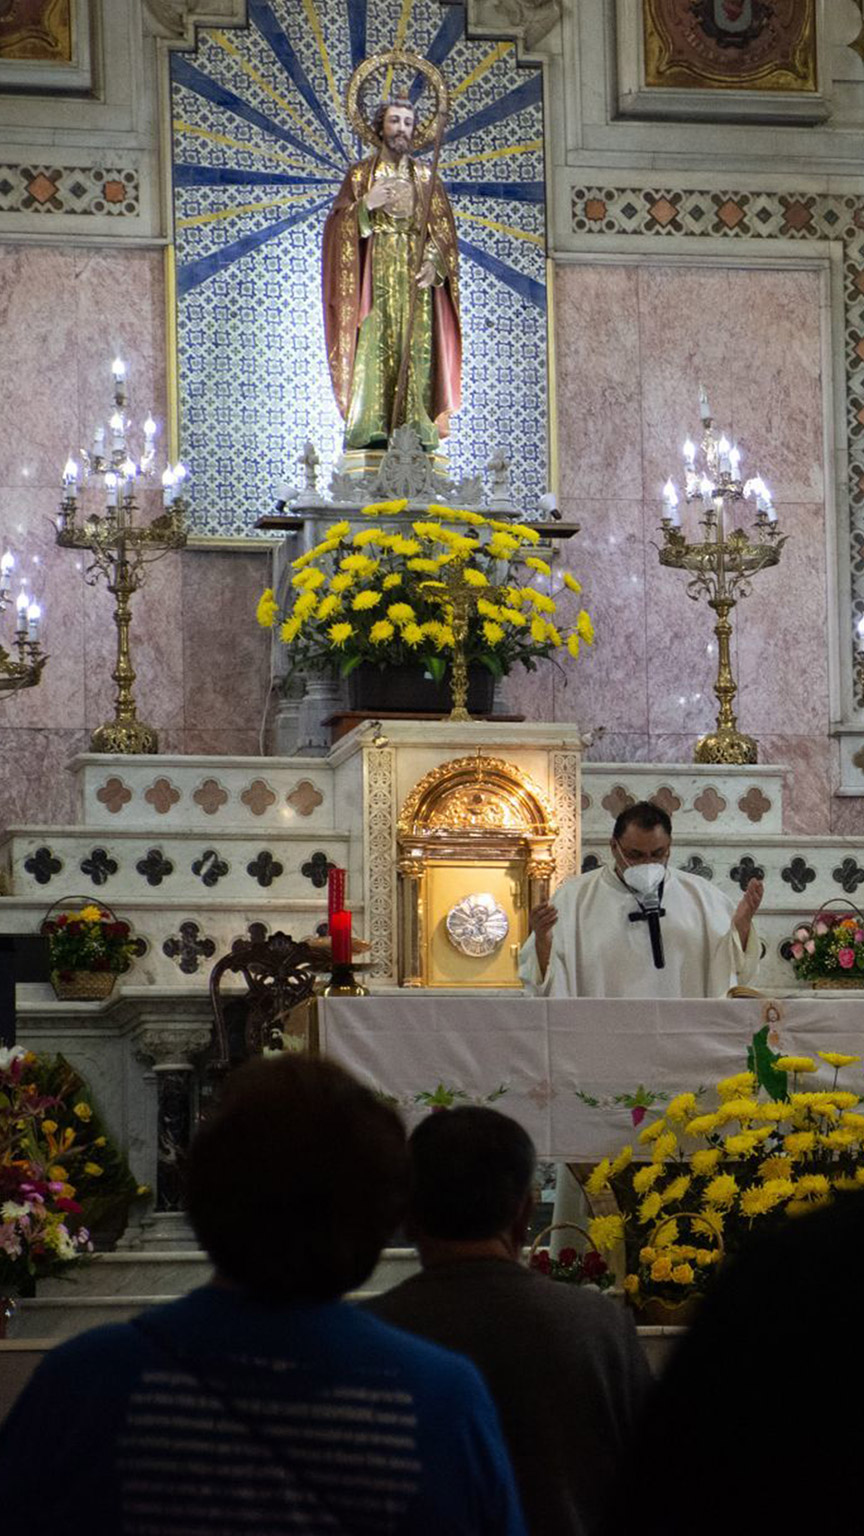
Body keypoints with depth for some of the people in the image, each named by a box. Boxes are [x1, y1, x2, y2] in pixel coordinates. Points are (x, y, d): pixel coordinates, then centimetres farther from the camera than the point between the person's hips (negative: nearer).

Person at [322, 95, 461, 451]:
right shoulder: (361, 174, 11)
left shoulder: (426, 178, 15)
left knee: (416, 348, -6)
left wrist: (433, 260, -7)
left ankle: (416, 427, -8)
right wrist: (366, 205, -13)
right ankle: (370, 428, -17)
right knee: (373, 345, -13)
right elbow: (339, 224, 4)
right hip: (375, 272, -2)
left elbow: (443, 228, 10)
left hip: (416, 274, 2)